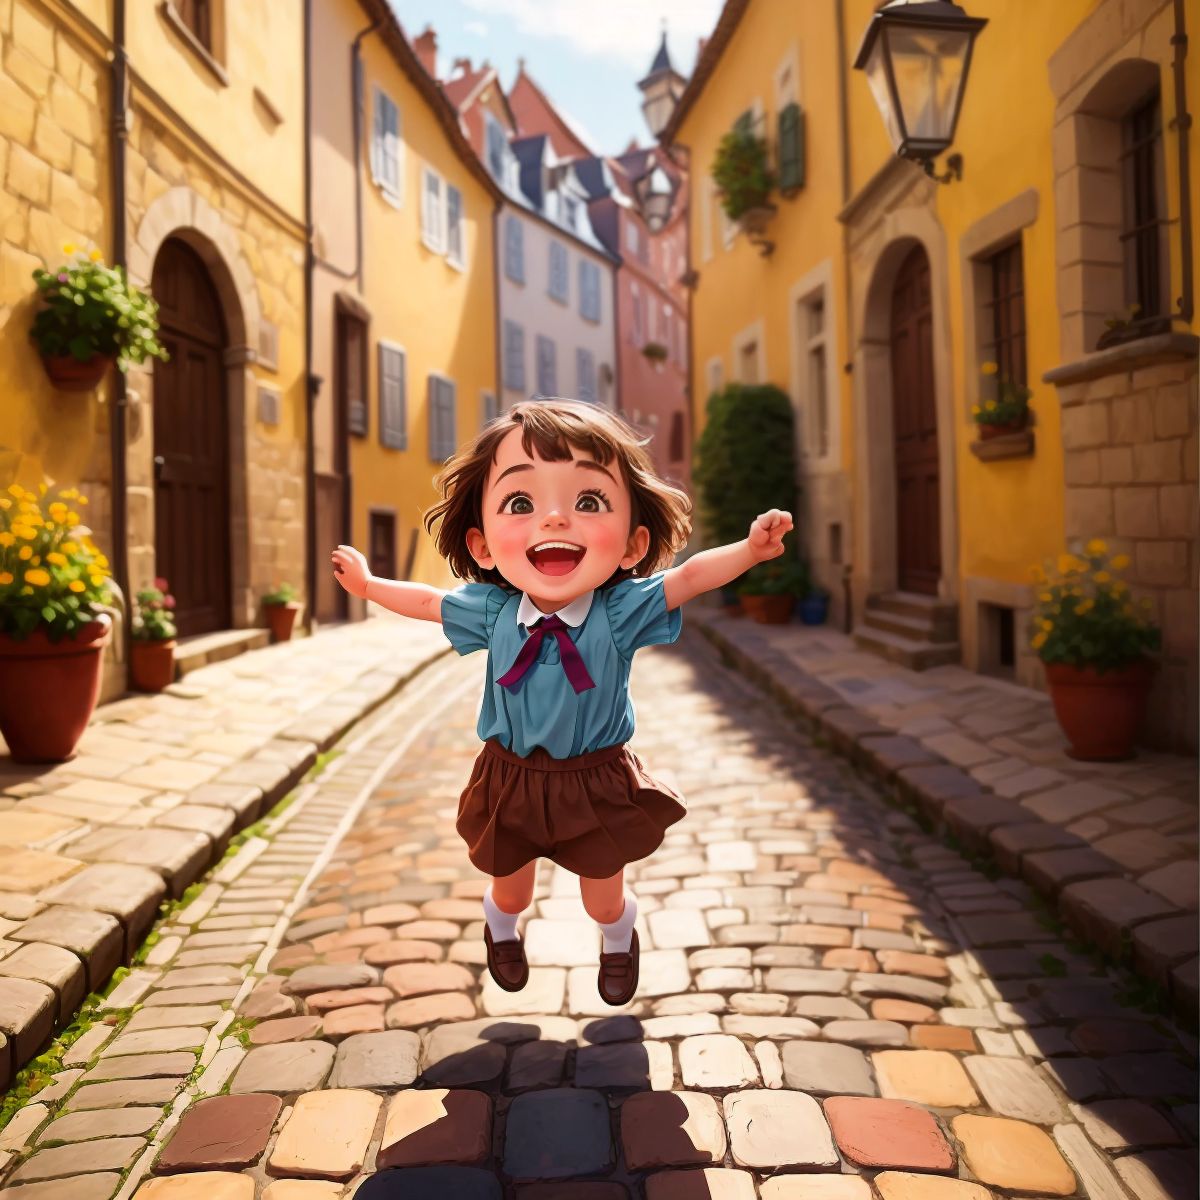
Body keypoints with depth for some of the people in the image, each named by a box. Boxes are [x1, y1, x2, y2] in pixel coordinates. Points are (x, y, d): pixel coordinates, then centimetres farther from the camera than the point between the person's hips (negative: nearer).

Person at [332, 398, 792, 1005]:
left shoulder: (622, 611, -24)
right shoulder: (491, 611, -17)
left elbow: (691, 575, -27)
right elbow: (426, 601, 1)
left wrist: (750, 547, -45)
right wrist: (366, 584, 11)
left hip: (598, 786, -1)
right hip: (510, 784, 2)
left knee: (604, 899, 19)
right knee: (509, 891, 25)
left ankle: (618, 943, 57)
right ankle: (500, 929, 63)